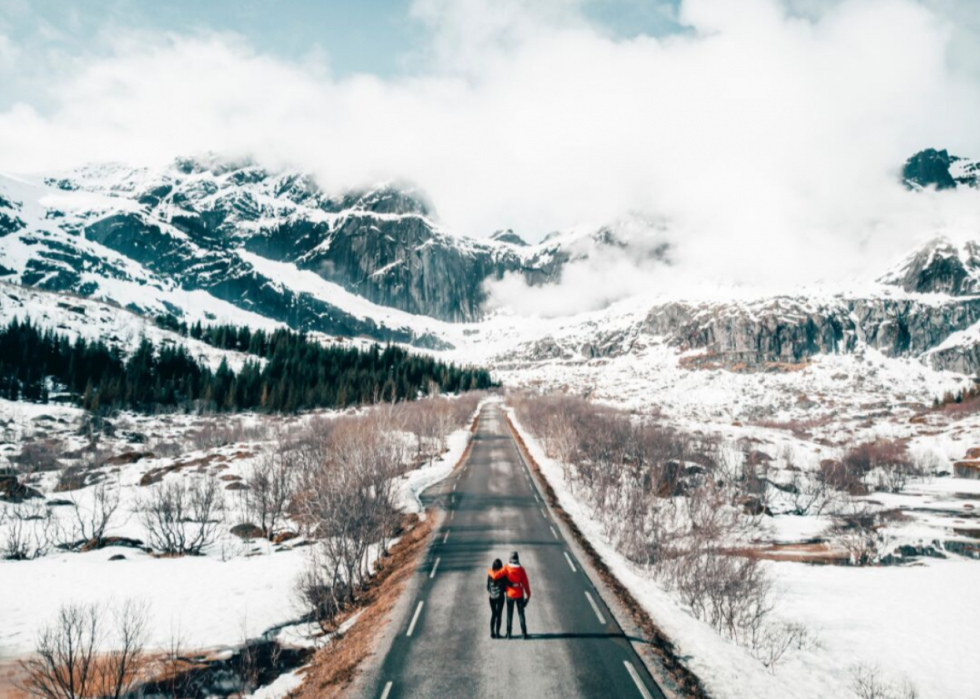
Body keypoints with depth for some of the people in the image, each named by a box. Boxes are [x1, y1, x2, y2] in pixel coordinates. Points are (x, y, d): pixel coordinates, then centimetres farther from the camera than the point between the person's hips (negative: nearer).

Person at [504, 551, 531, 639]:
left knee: (509, 614, 13)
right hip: (519, 595, 0)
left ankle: (509, 633, 15)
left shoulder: (506, 568, -12)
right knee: (521, 614, 8)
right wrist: (528, 595, 1)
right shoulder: (521, 569, -11)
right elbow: (525, 583, -8)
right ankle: (524, 634, 6)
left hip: (510, 595, 0)